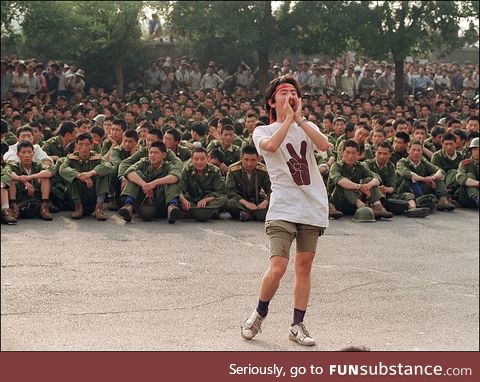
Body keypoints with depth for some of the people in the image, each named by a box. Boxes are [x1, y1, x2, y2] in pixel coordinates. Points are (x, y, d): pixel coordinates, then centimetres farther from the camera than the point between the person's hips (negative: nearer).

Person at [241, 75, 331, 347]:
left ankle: (298, 325, 17)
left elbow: (325, 146, -8)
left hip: (313, 207, 3)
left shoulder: (307, 127, 14)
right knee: (277, 268, -13)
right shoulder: (263, 131, 5)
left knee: (304, 266, 7)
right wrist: (288, 118, -11)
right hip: (283, 208, -3)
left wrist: (299, 119, -9)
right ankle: (260, 312, 13)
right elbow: (271, 145, -20)